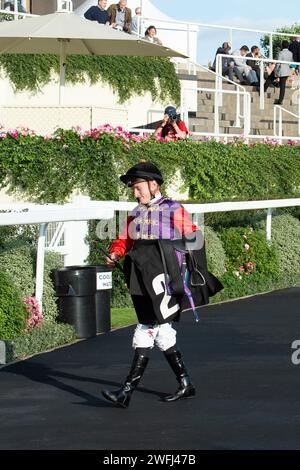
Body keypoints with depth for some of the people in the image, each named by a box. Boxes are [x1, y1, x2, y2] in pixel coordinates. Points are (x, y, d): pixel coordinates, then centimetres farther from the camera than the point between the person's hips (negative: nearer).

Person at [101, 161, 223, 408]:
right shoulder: (136, 213, 16)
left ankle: (127, 391, -12)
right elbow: (124, 239, 18)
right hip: (143, 281, 8)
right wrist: (115, 254, -4)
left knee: (145, 331, -11)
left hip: (163, 281, -8)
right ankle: (186, 384, 23)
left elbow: (194, 238, -4)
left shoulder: (174, 210, -5)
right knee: (161, 331, 12)